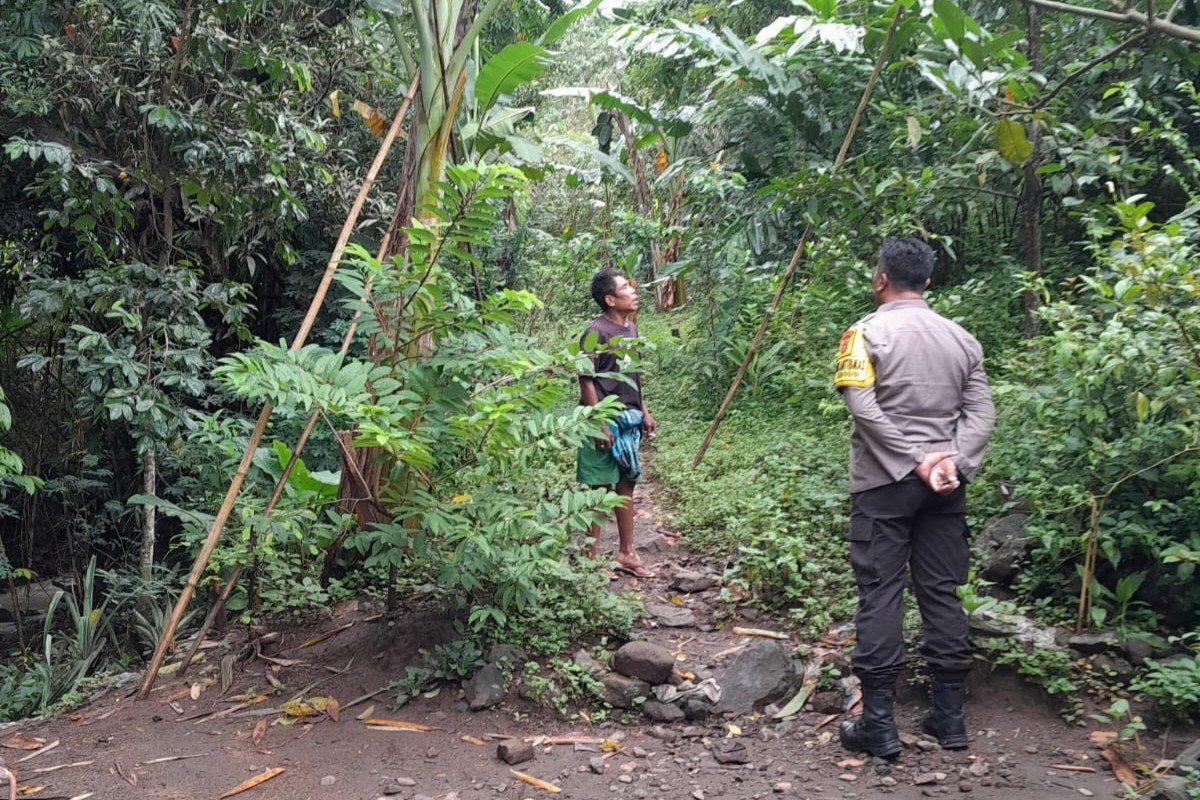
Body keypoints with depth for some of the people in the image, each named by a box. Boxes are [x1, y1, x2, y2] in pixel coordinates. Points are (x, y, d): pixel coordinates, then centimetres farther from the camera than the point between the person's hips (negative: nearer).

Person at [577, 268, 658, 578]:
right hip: (605, 420, -8)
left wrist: (644, 412, 17)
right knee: (600, 487, 0)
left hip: (629, 419, 8)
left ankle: (626, 553, 22)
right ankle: (593, 554, 12)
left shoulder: (631, 329, 11)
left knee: (626, 483, 13)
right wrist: (600, 424, -18)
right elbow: (586, 381, -15)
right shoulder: (596, 333, -14)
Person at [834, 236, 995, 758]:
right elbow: (981, 413, 2)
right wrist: (954, 463, -8)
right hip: (944, 487, 5)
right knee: (942, 593, 10)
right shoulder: (961, 338, 10)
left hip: (884, 482, -4)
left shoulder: (868, 332, -5)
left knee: (880, 595, -1)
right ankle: (949, 715, 16)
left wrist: (914, 462, -14)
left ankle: (878, 723, 1)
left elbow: (864, 408, -16)